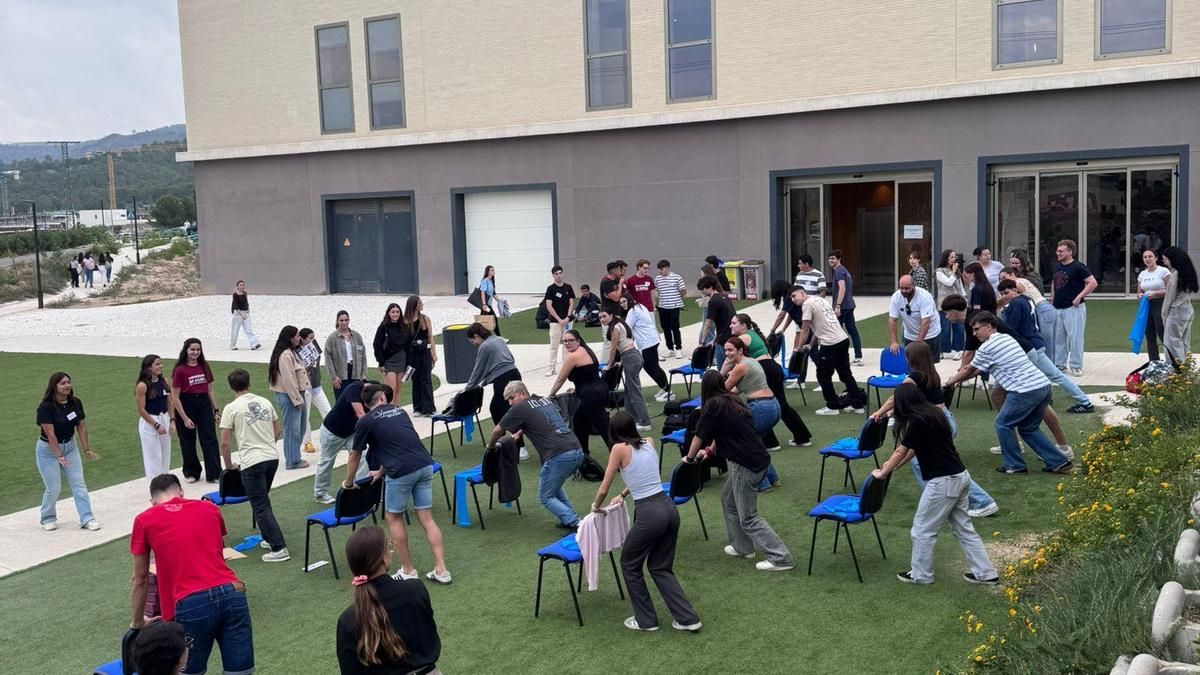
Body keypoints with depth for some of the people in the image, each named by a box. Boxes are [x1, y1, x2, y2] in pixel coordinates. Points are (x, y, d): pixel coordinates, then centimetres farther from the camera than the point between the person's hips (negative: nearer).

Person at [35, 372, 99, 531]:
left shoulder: (76, 403, -4)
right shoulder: (46, 407, -21)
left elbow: (81, 426, 1)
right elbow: (50, 434, -23)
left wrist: (86, 449, -2)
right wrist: (59, 456, -25)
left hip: (69, 446, 5)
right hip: (48, 449, -5)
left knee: (79, 483, 0)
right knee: (54, 488, -1)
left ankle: (87, 518, 2)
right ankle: (48, 519, 23)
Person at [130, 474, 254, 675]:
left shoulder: (144, 520, 14)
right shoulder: (211, 508, 22)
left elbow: (140, 579, 20)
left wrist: (137, 623, 34)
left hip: (191, 604, -3)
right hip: (231, 593, 3)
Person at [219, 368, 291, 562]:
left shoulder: (231, 408, -6)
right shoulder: (265, 402, 9)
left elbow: (225, 442, -6)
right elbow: (277, 431, 18)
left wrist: (229, 465, 8)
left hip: (251, 462, -6)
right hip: (273, 457, 6)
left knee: (261, 507, -3)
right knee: (263, 500, 25)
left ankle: (279, 549, -9)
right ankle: (269, 538, 30)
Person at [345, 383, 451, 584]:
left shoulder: (366, 421, 9)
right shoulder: (399, 411, 24)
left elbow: (355, 456, 19)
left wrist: (348, 483, 35)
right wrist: (382, 471, 47)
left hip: (403, 471, -5)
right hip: (425, 465, 5)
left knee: (393, 517, 15)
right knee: (426, 518, 12)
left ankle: (408, 571, 19)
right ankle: (441, 570, 8)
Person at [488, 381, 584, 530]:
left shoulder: (520, 408, 3)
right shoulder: (546, 400, 23)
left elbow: (498, 430, 13)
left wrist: (491, 445, 31)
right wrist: (520, 433, 48)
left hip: (559, 456, -7)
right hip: (577, 451, 7)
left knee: (546, 497, 9)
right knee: (554, 485, 29)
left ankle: (575, 524, -5)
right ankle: (570, 519, 20)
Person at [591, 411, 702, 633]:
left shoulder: (620, 448, -5)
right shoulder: (649, 443, 13)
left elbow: (603, 490, 1)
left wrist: (596, 507, 21)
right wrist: (623, 495, 42)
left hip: (649, 514, -6)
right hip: (669, 508, 7)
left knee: (630, 565, 17)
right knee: (660, 567, 21)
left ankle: (646, 620, 24)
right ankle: (687, 618, 16)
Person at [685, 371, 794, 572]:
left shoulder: (713, 405, -9)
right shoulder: (732, 402, 14)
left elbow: (700, 435, -2)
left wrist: (689, 458, 15)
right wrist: (710, 450, 43)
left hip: (746, 465, -9)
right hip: (759, 459, 9)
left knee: (748, 517, 0)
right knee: (728, 499, 25)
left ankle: (781, 558, 0)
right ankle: (742, 547, 32)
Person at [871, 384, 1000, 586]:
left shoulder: (918, 421, -18)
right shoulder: (932, 412, 10)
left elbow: (901, 451, -7)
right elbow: (915, 448, 20)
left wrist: (882, 473, 7)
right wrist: (894, 465, 27)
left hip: (944, 481, -9)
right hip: (960, 476, 9)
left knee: (923, 528, 6)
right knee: (963, 527, 17)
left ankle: (920, 574, 18)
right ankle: (985, 573, 20)